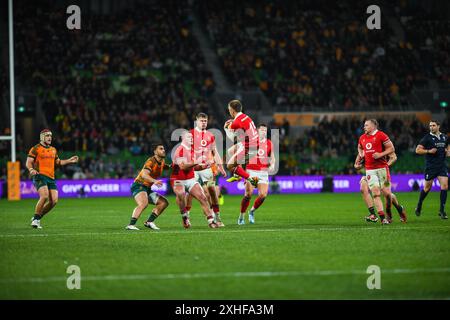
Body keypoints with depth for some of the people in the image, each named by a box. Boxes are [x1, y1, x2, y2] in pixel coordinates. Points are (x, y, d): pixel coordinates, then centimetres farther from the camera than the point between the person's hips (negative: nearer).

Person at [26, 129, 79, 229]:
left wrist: (69, 161, 22)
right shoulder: (36, 149, 0)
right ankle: (35, 219, -11)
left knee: (54, 200, -5)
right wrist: (31, 169, -26)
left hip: (51, 178, 7)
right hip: (40, 176, -7)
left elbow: (58, 162, 32)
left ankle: (37, 218, 12)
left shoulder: (53, 150, 21)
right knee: (44, 196, -25)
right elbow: (28, 162, -5)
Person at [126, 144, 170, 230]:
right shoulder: (151, 161, -18)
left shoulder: (162, 161, 10)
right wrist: (154, 181, -51)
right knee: (144, 203, -35)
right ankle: (131, 225, -40)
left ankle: (149, 222, 8)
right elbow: (144, 174, -35)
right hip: (138, 186, -9)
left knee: (164, 202, 9)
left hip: (147, 189, 10)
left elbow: (163, 166, 38)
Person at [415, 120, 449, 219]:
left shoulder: (444, 137, 9)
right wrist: (429, 151, -17)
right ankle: (419, 206, 29)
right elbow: (418, 150, -5)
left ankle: (442, 210, -4)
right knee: (427, 188, 4)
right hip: (430, 166, -3)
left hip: (442, 165, 3)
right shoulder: (427, 138, -5)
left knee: (445, 186, -9)